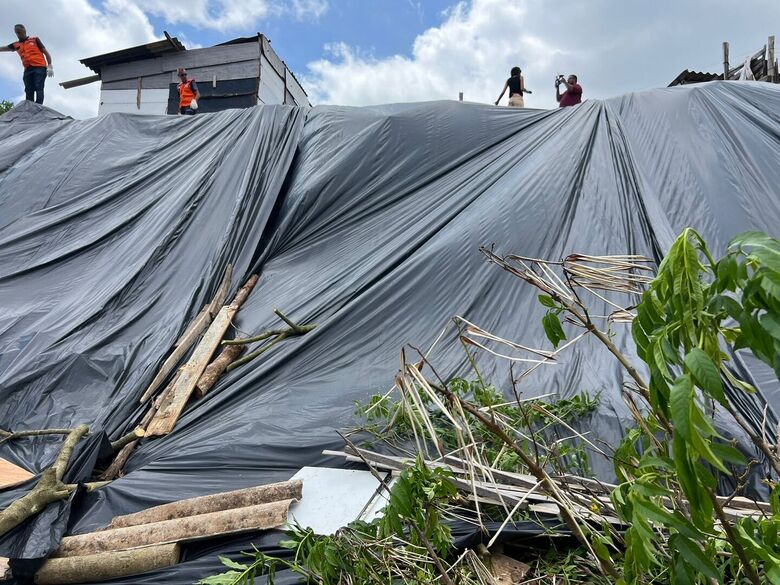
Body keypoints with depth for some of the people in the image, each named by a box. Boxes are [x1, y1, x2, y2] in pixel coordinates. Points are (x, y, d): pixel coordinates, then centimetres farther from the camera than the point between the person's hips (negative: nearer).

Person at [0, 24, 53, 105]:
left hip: (39, 67, -4)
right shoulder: (16, 45, 22)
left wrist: (50, 66, -5)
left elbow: (46, 52, 9)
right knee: (28, 91, -8)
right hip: (28, 70, 4)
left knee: (39, 88, -18)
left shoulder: (35, 40, 14)